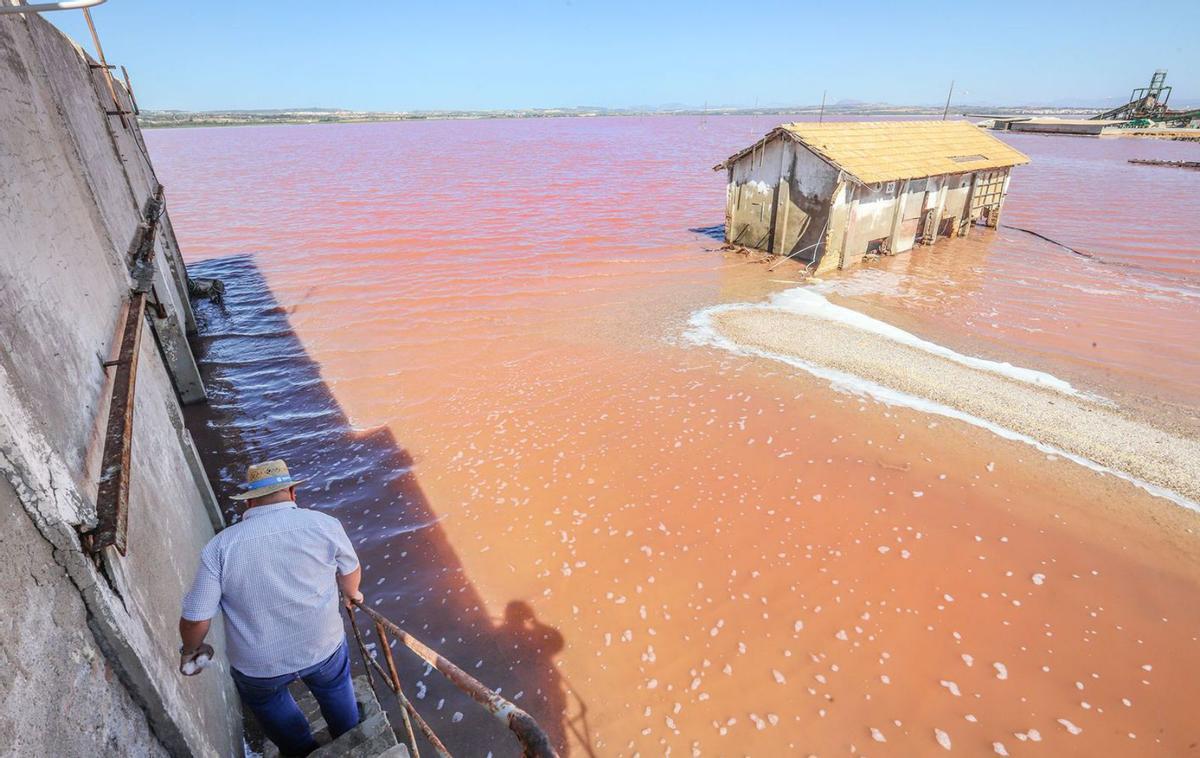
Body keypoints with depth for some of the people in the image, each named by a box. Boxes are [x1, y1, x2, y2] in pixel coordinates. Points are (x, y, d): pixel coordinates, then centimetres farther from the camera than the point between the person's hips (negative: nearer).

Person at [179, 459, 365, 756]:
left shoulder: (220, 547, -16)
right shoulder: (324, 524, -17)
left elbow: (196, 619, -11)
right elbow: (350, 571, 0)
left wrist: (190, 650, 12)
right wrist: (351, 593, 23)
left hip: (260, 666, 1)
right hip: (323, 649, 0)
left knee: (263, 695, 35)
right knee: (334, 684, 32)